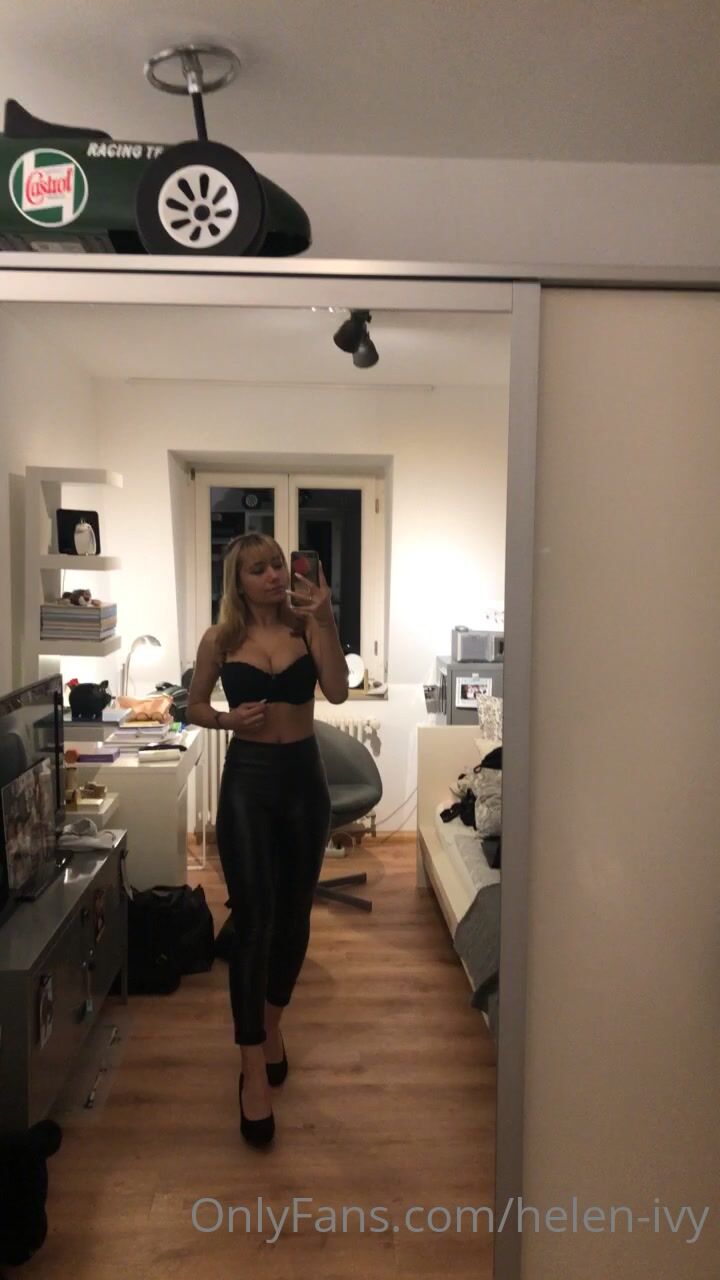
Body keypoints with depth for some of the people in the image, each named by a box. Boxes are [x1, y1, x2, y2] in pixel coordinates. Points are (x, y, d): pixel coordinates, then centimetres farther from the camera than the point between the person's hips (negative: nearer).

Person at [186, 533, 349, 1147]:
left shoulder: (307, 627, -1)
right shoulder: (220, 640, -1)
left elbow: (338, 691, -15)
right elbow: (194, 708, 9)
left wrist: (326, 621, -22)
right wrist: (228, 718, -11)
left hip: (304, 775, 2)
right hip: (248, 779, -1)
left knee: (294, 916, 13)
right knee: (254, 920, -7)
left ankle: (272, 1024, 37)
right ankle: (254, 1069, 2)